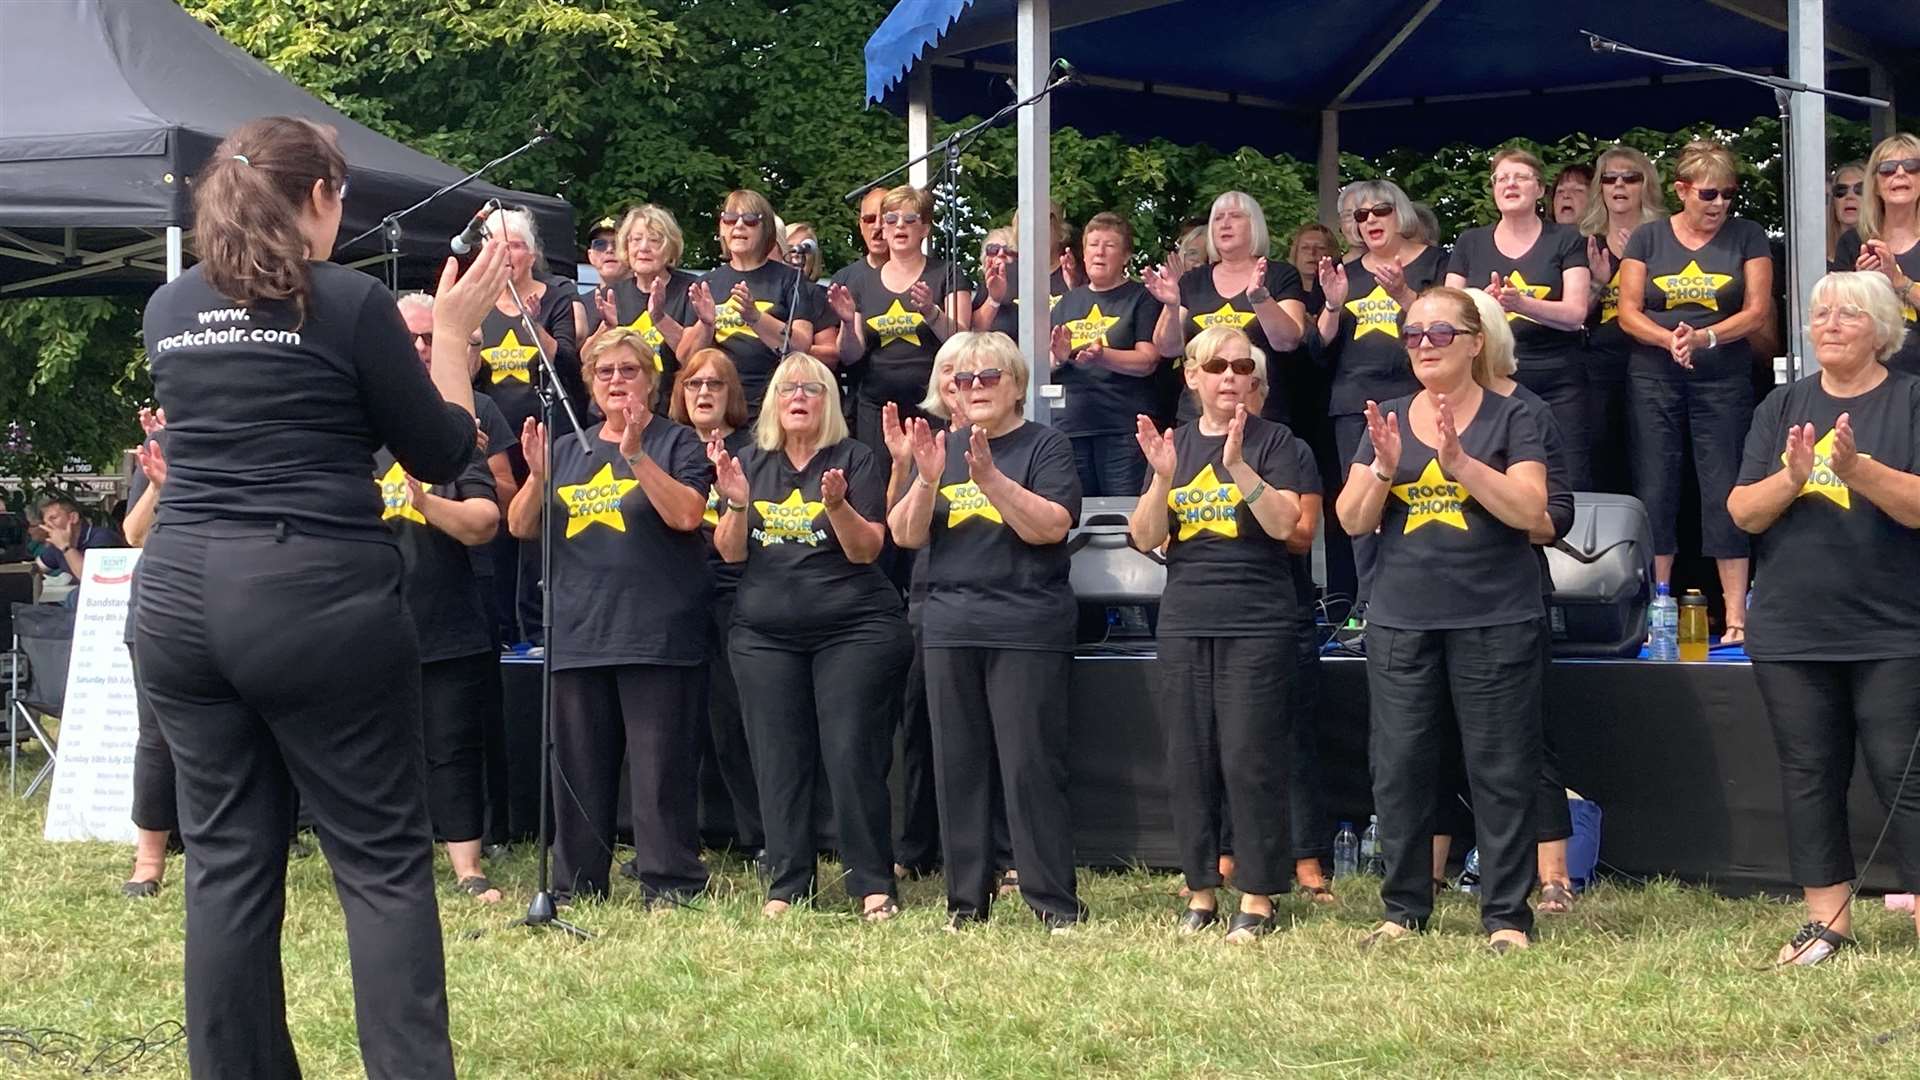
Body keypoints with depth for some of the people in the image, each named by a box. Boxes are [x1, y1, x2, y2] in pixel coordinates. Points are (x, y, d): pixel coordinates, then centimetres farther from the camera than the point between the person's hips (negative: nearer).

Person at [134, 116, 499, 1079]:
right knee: (383, 862, 1)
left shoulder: (169, 309, 10)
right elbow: (441, 454, 0)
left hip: (179, 597, 5)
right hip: (316, 602, -5)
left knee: (227, 863, 9)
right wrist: (452, 330, 11)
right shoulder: (347, 302, -6)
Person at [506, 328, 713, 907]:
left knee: (660, 767, -6)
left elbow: (687, 515, -13)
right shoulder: (567, 450, 17)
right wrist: (537, 474, -7)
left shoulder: (677, 443, 4)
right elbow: (521, 527, 11)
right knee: (578, 768, 7)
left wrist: (636, 454, -20)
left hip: (656, 636, -5)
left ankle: (670, 886, -2)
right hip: (577, 636, 5)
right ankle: (575, 887, 14)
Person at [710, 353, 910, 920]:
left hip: (854, 632, -4)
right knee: (779, 760, 2)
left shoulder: (855, 460, 0)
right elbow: (731, 552, 4)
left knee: (853, 755, -7)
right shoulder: (753, 464, 10)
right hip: (765, 634, 4)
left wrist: (838, 505, -25)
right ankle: (787, 884, 7)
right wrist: (737, 504, -14)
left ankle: (874, 885, -3)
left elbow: (866, 549, -8)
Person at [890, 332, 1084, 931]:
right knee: (957, 766, 6)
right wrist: (926, 480, -11)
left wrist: (990, 477, -23)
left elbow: (1052, 526, -14)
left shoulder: (1046, 446, 1)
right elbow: (905, 535, 6)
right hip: (950, 628, 5)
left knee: (1031, 766, -7)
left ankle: (1056, 903, -3)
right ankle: (965, 900, 13)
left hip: (1028, 629, -5)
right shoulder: (943, 448, 14)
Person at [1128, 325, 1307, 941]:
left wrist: (1238, 466, -24)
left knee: (1249, 761, -6)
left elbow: (1283, 523, -13)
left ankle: (1258, 899, 1)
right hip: (1185, 621, 4)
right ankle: (1200, 890, 14)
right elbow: (1146, 539, 4)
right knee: (1188, 762, 5)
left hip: (1256, 623, -4)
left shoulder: (1272, 441, 0)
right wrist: (1162, 478, -13)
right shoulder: (1174, 445, 11)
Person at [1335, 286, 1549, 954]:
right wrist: (1383, 467, -12)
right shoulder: (1389, 421, 12)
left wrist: (1459, 460, -21)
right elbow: (1353, 521, 6)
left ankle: (1507, 915, 4)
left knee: (1500, 771, -2)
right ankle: (1403, 909, 16)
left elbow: (1530, 509, -12)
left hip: (1494, 623, -4)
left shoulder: (1508, 419, 1)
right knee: (1398, 767, 5)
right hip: (1401, 623, 4)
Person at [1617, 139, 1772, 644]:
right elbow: (1628, 312, 1)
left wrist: (1706, 337, -18)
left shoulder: (1747, 237, 3)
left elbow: (1757, 311, -3)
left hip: (1724, 381, -1)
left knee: (1725, 492, -4)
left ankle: (1736, 616, -3)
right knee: (1654, 491, 0)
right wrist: (1669, 340, -17)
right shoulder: (1648, 238, 5)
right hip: (1654, 381, 1)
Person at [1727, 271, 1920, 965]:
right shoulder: (1782, 408, 10)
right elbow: (1743, 513, 3)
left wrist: (1859, 470, -28)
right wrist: (1792, 478, -16)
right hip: (1792, 634, 4)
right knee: (1809, 777, 7)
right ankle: (1827, 921, 14)